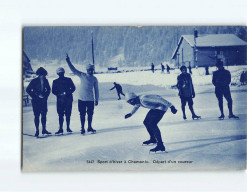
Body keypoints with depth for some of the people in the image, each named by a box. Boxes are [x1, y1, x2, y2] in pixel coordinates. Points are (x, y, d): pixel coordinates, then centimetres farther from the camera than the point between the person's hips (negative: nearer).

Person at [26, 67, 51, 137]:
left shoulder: (45, 80, 4)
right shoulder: (34, 81, -7)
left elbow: (48, 89, 17)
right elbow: (28, 89, -5)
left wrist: (46, 95, 3)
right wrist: (34, 96, -8)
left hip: (43, 100, 4)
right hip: (36, 100, -4)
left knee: (44, 115, 3)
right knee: (36, 115, -2)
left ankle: (44, 130, 11)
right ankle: (37, 131, 3)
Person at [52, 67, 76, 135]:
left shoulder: (68, 80, 7)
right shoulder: (55, 81, 8)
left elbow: (73, 88, 6)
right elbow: (53, 91, 5)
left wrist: (68, 93, -11)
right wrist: (60, 94, -12)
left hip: (68, 99, 0)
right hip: (60, 99, 0)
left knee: (68, 114, 2)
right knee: (60, 115, -3)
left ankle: (68, 128, 11)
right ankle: (60, 129, -1)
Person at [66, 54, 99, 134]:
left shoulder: (94, 79, 6)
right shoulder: (82, 75, 3)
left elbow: (96, 90, 10)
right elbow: (73, 70, 4)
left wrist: (96, 100, 8)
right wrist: (68, 61, -2)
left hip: (90, 100, 1)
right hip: (81, 99, -1)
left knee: (90, 114, 7)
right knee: (82, 114, 3)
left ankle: (89, 128, 22)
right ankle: (82, 128, 11)